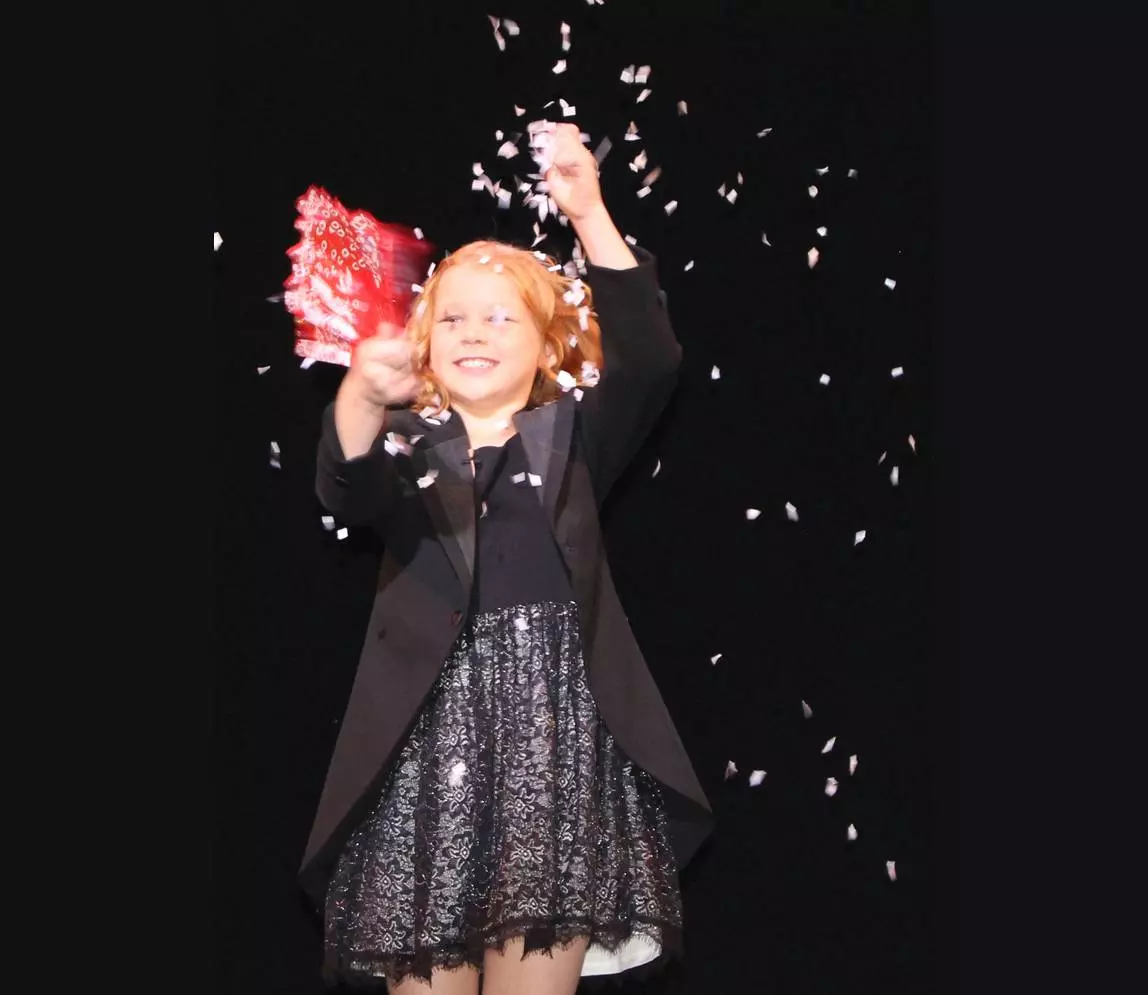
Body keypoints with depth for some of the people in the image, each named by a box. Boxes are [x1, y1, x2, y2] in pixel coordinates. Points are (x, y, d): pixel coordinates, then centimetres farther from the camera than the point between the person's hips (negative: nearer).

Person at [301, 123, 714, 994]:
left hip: (554, 735, 0)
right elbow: (349, 492, -14)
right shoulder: (405, 442, 8)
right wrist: (363, 394, -36)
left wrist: (590, 217, -19)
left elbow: (649, 361, -7)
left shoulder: (574, 436, 10)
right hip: (431, 740, 0)